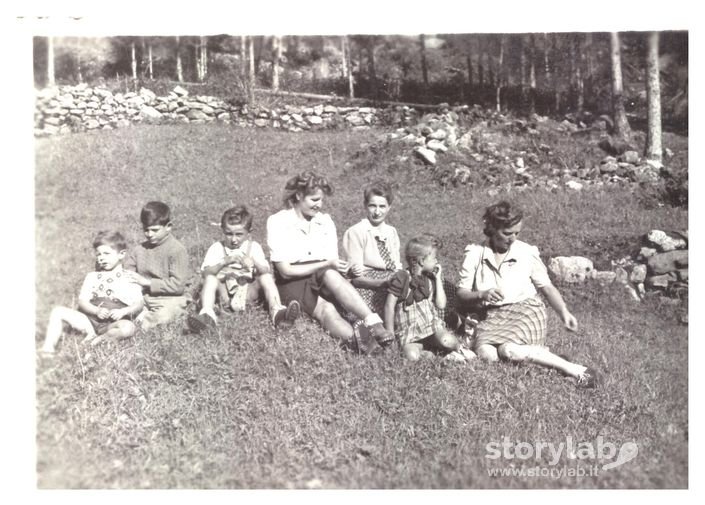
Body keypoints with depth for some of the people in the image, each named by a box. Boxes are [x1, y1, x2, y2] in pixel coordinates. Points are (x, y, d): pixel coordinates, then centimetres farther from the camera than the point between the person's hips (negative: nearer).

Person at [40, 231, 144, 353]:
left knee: (128, 327, -36)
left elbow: (138, 305, 0)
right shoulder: (92, 277, 15)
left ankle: (96, 340, -22)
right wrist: (97, 311, -13)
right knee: (58, 311, -10)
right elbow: (82, 301, 6)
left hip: (113, 323, -4)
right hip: (90, 319, 4)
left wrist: (123, 311, -20)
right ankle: (48, 348, -18)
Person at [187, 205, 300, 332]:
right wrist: (224, 262, -27)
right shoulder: (216, 248, 3)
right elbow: (205, 272, -12)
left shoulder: (254, 247, 6)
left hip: (248, 290, 1)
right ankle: (207, 314, -46)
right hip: (224, 291, 0)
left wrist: (254, 263, -28)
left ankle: (277, 311, -41)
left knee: (266, 277, -22)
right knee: (210, 278, -25)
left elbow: (266, 271, -7)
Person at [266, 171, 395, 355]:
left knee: (331, 275, -34)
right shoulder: (277, 222, -6)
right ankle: (355, 337, -63)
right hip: (293, 283, -3)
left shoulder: (325, 221, 9)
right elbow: (286, 271, -11)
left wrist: (338, 267, -17)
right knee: (325, 309, -35)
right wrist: (327, 264, -17)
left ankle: (373, 324, -49)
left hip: (323, 278, 3)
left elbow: (333, 260, 7)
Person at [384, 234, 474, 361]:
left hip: (432, 324, 4)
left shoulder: (430, 278, 10)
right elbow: (389, 307, -6)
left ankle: (458, 349, -1)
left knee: (447, 340, -29)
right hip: (409, 331, -4)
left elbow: (441, 304, 1)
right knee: (411, 355, -34)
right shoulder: (401, 278, -7)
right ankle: (425, 353, -9)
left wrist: (438, 278, 0)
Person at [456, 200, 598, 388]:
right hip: (492, 315, 2)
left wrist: (564, 312, -10)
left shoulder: (527, 252, -3)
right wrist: (482, 295, -21)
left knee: (508, 350, -33)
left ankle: (573, 369, -25)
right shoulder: (474, 253, -2)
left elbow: (547, 287, 5)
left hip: (525, 310, -2)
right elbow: (461, 292, 0)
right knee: (486, 354, -30)